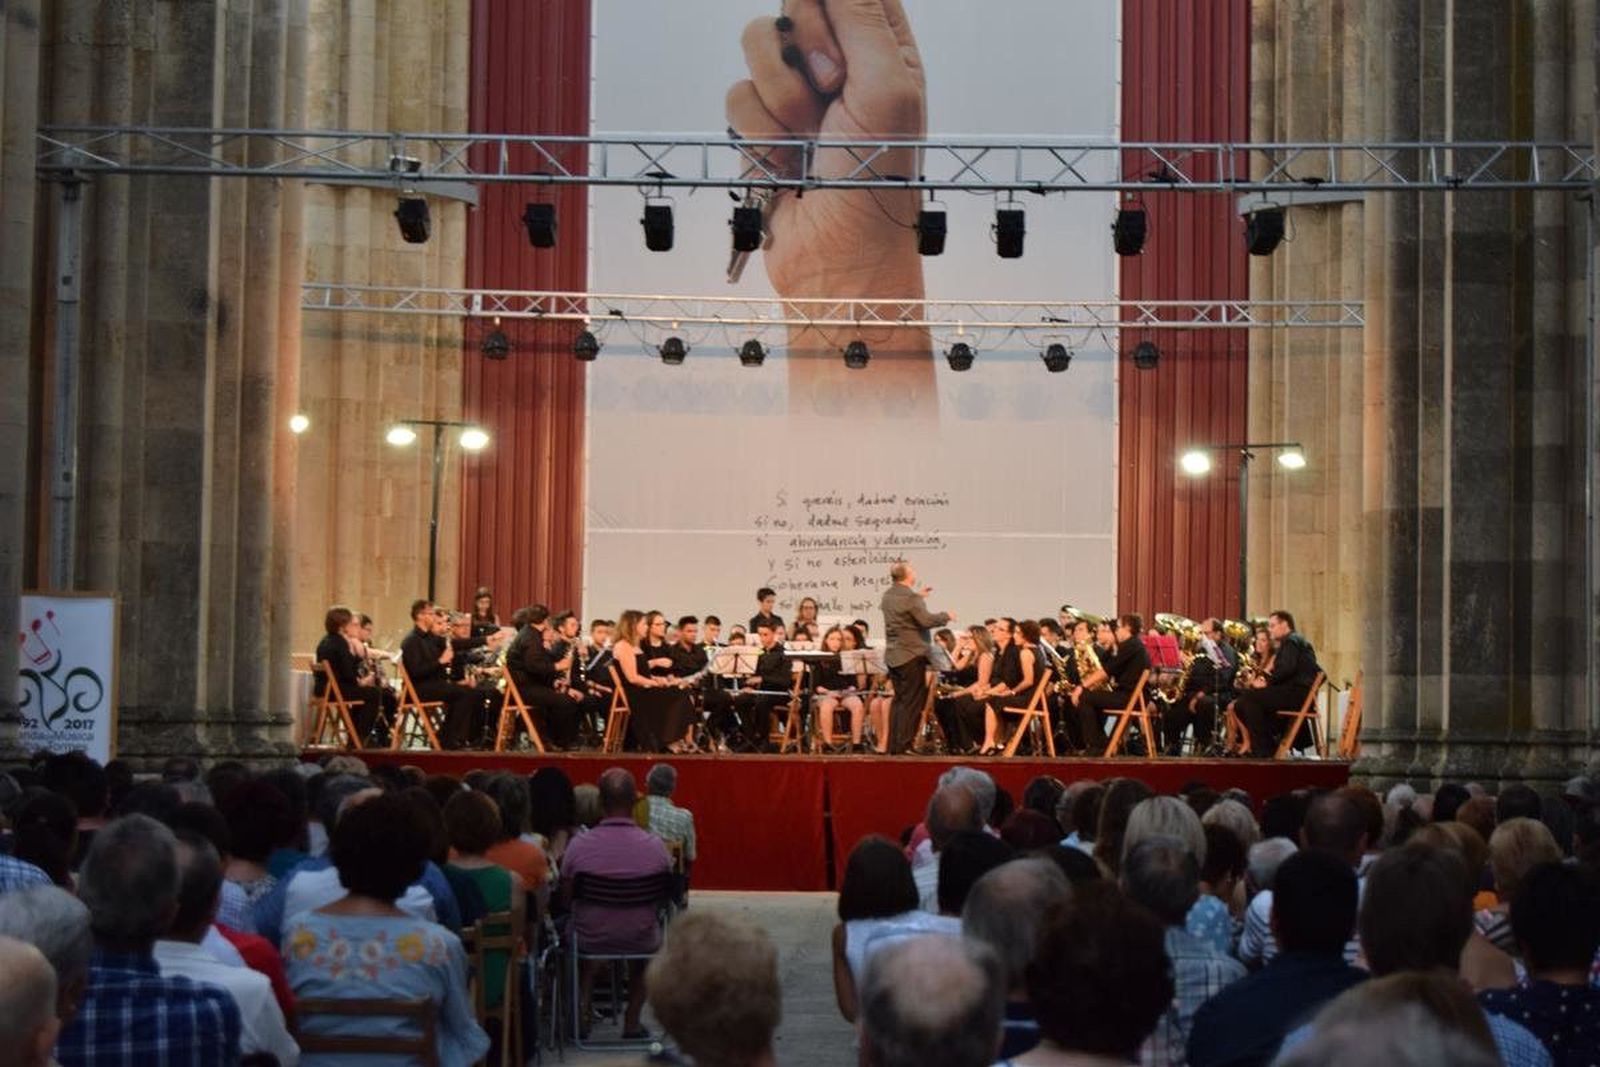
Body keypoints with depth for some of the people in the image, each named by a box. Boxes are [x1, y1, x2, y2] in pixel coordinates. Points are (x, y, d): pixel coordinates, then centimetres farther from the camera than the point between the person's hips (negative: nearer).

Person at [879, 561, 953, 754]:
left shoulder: (888, 595, 9)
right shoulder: (910, 597, -18)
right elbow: (926, 620, -21)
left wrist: (919, 596, 25)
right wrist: (946, 616, -6)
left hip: (892, 656, 9)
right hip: (911, 655, -9)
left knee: (899, 699, 15)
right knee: (912, 701, -2)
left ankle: (893, 745, 15)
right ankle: (904, 744, -4)